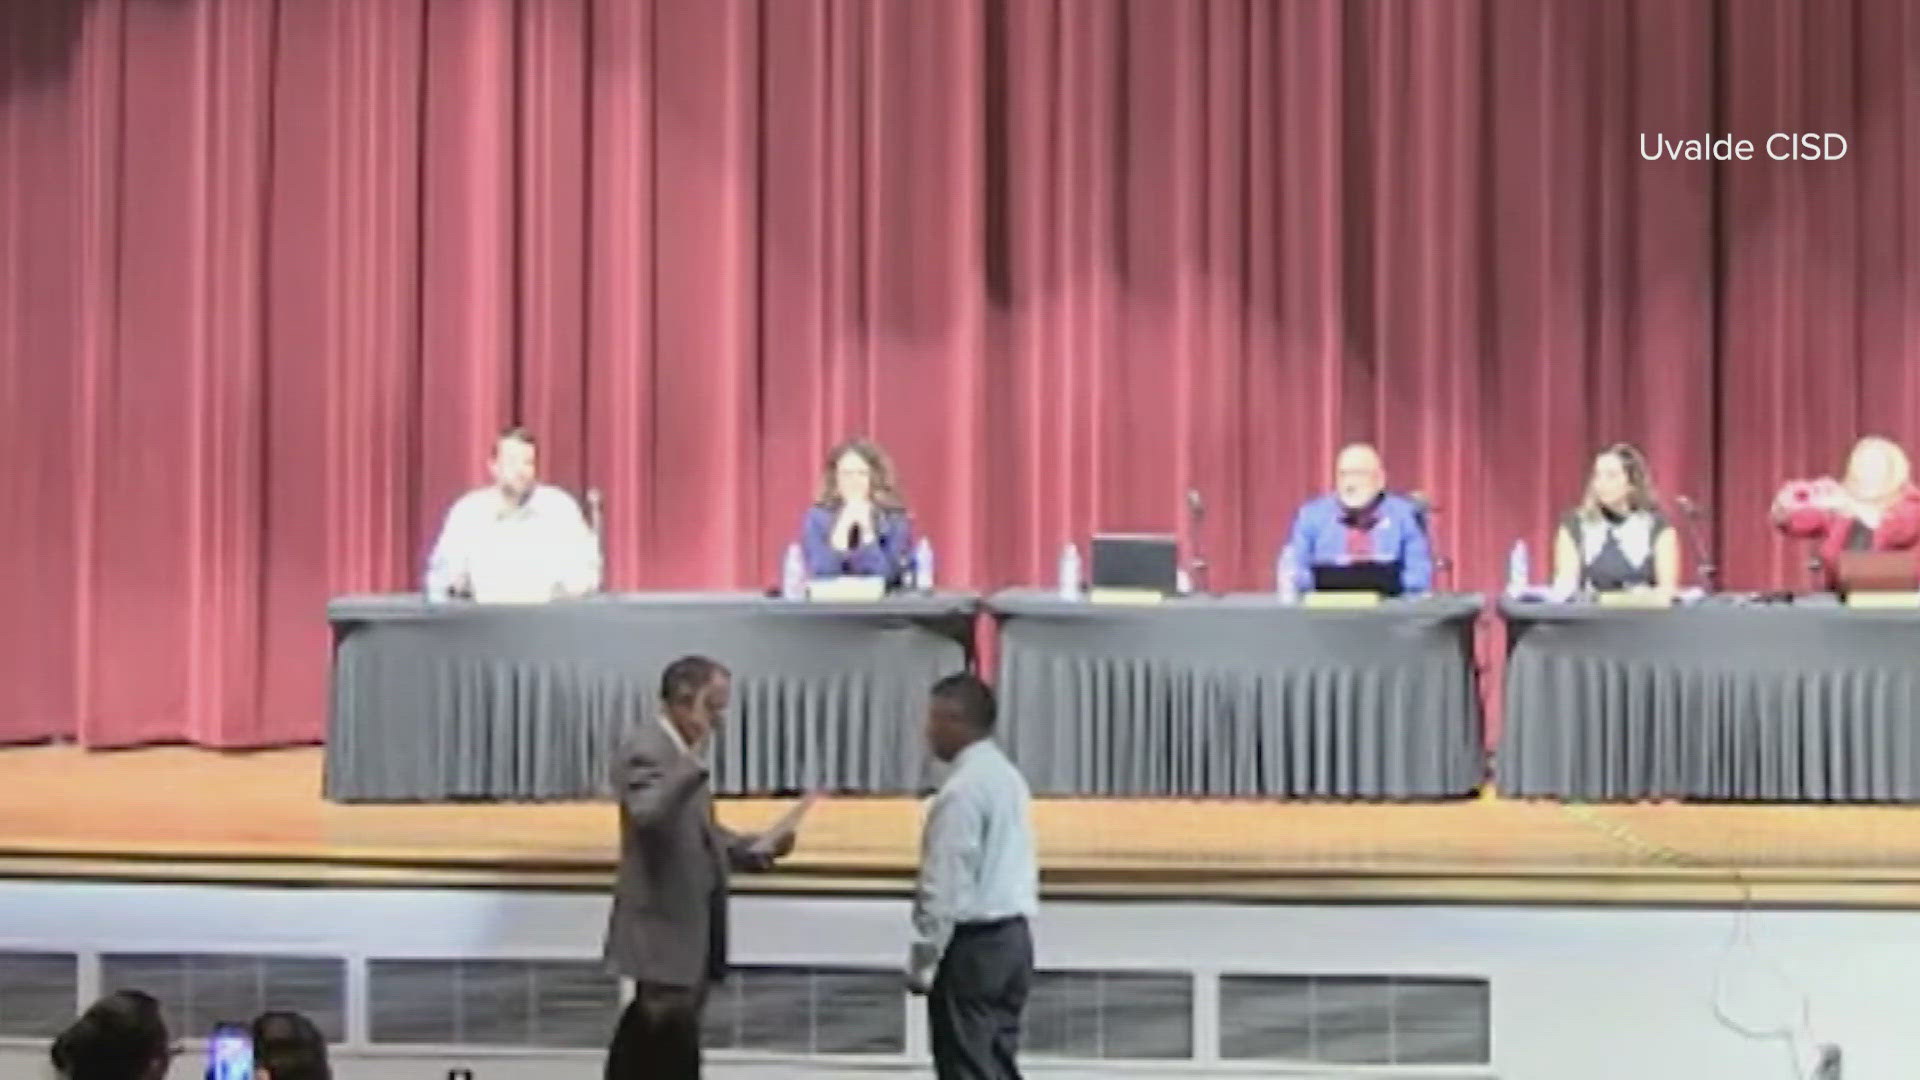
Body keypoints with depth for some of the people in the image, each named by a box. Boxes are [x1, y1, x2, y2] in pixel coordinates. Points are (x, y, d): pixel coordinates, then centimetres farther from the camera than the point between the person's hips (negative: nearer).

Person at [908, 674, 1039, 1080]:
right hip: (1013, 937, 9)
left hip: (972, 944, -9)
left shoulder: (963, 789, -17)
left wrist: (922, 961, -13)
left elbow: (946, 885, -19)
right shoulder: (1007, 777, 11)